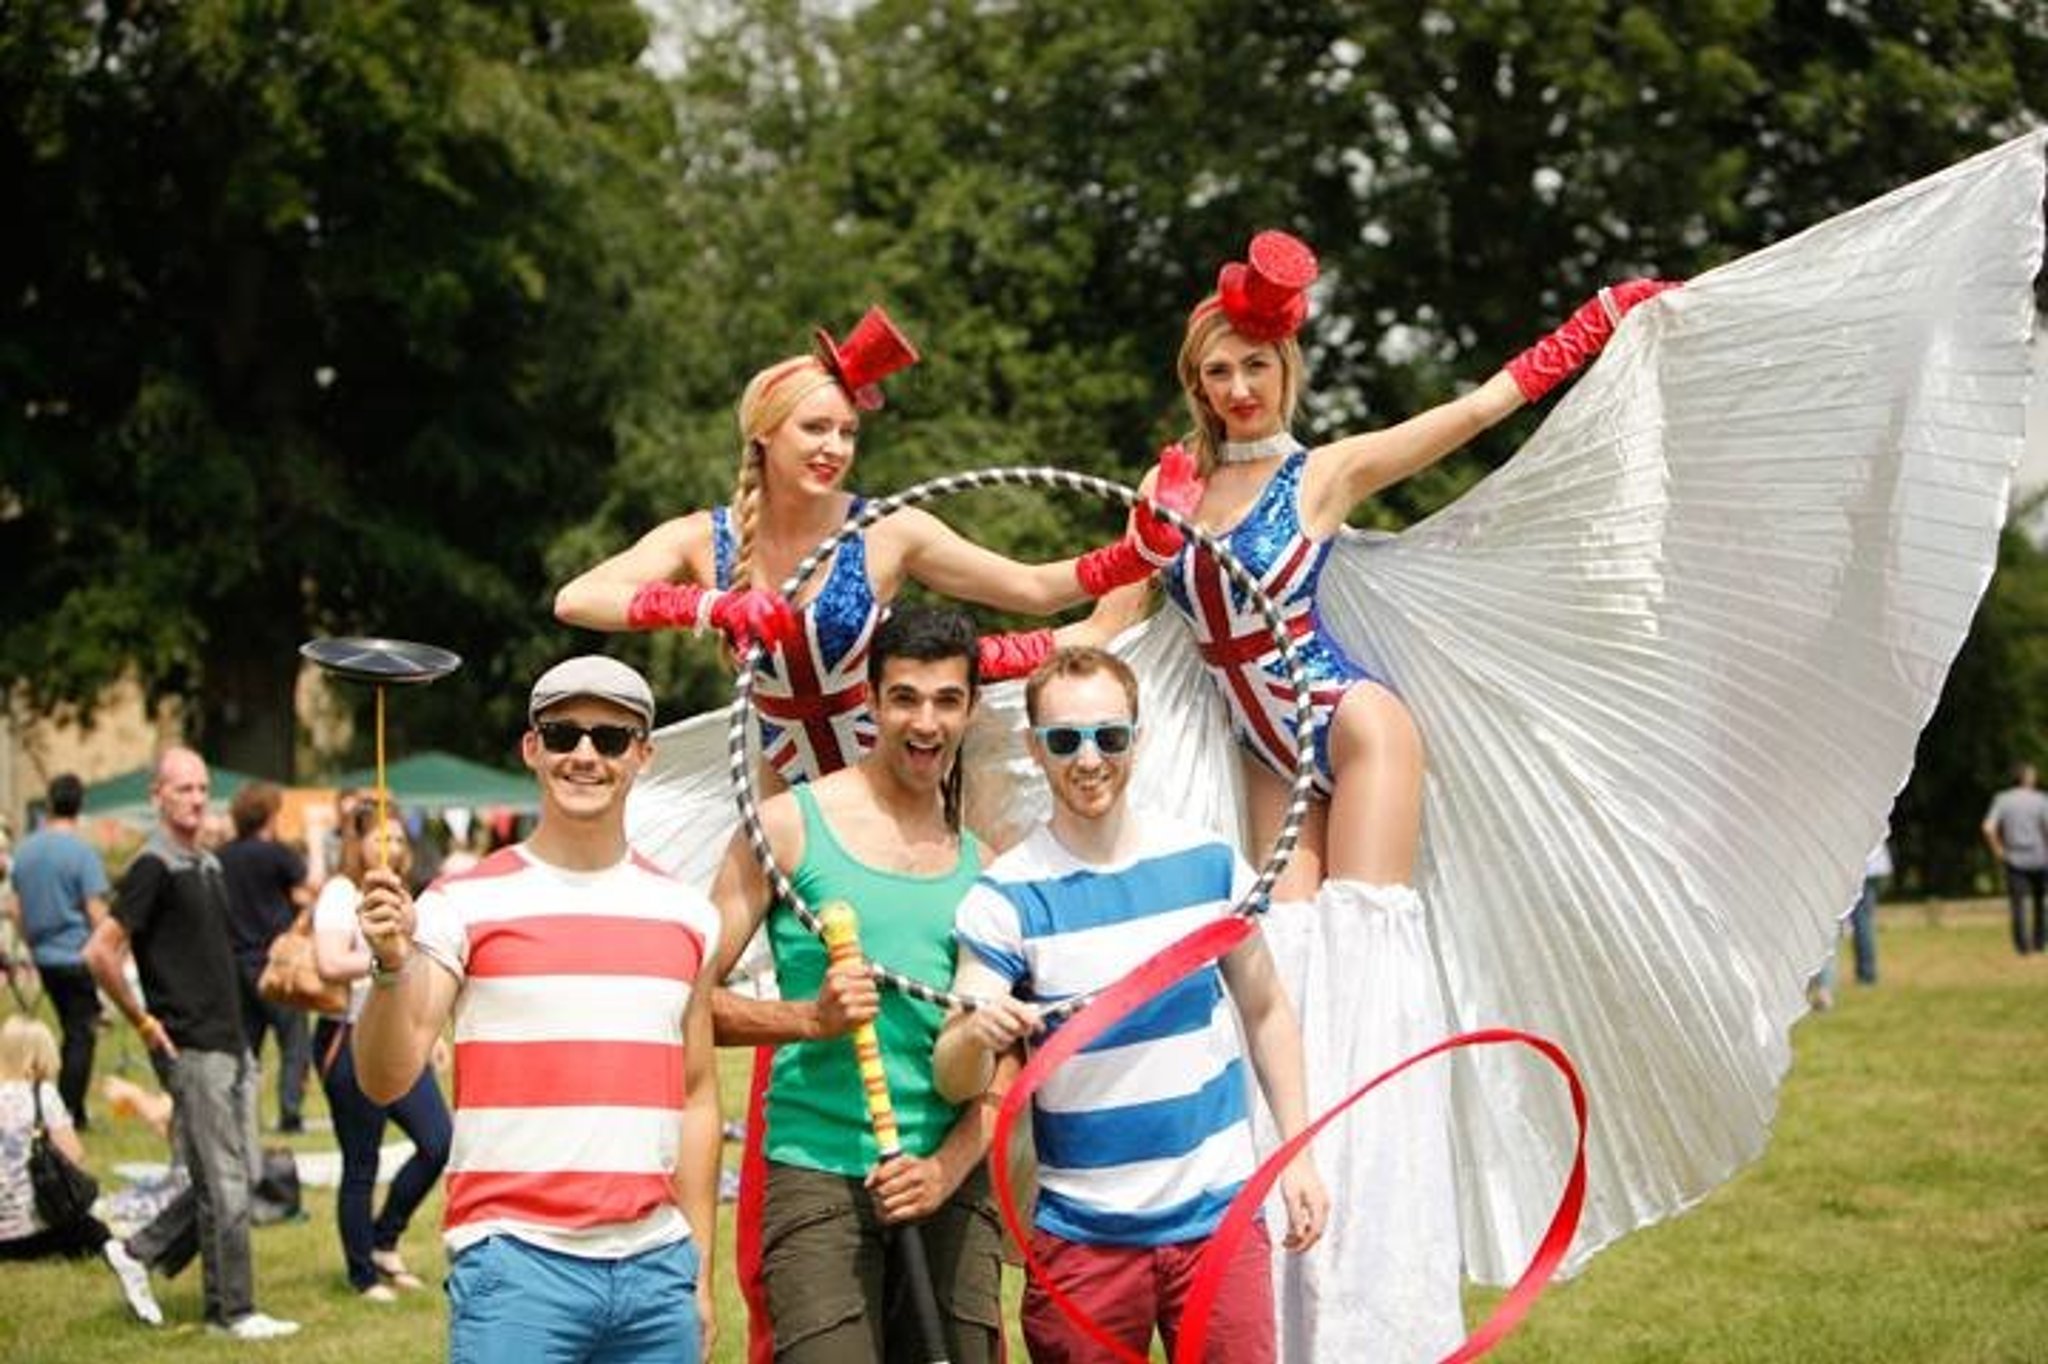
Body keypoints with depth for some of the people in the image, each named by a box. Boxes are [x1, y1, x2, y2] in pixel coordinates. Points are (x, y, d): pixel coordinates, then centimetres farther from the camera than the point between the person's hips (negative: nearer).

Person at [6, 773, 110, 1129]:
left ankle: (69, 1111, 20)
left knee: (72, 1033, 18)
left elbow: (15, 908, 11)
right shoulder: (82, 852, -15)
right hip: (79, 957, -6)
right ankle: (70, 1115, 3)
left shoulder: (24, 850, 5)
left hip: (44, 957, 6)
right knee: (82, 1036, 3)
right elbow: (97, 912, -15)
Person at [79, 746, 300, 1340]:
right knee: (223, 1185, -3)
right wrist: (143, 1023, -12)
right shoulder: (154, 868, -12)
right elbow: (100, 952, -18)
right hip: (191, 1049, -8)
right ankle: (231, 1310, 6)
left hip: (230, 1044, 8)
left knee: (235, 1176, 12)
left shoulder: (210, 867, 14)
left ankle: (142, 1254, 23)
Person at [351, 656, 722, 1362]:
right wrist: (391, 966, -25)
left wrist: (700, 1272, 13)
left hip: (656, 1267, 4)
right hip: (515, 1267, -4)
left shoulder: (686, 914, 12)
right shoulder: (464, 904, -1)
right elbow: (385, 1081, -7)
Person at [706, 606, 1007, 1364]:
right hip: (819, 1176, -4)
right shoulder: (791, 824, 2)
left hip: (949, 1184, 4)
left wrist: (947, 1169, -6)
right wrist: (812, 1017, -17)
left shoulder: (983, 861, 14)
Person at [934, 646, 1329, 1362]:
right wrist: (978, 1035, -35)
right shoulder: (1006, 895, -8)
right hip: (1082, 1234, -1)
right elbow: (954, 1082, -13)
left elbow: (1264, 1009, 12)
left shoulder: (1208, 861, 0)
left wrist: (1298, 1153, 7)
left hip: (1217, 1215, 2)